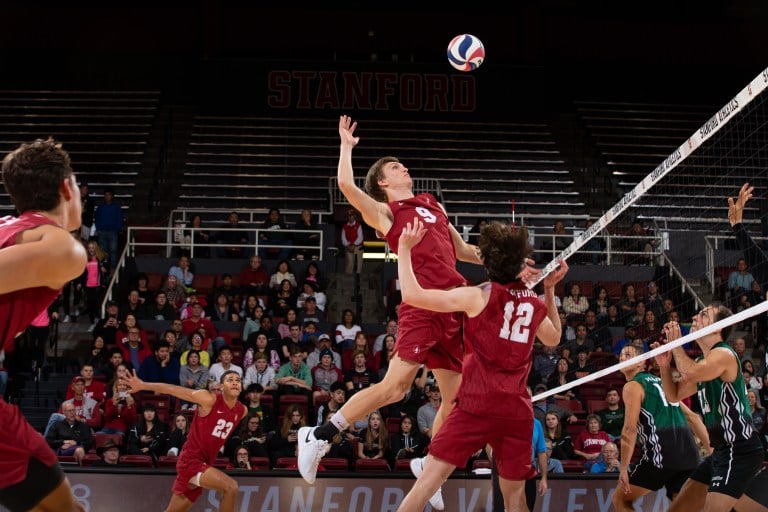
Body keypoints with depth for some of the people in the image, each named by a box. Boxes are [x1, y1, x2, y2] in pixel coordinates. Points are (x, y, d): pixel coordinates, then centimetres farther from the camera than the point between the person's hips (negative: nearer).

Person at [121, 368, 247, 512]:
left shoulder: (242, 411, 4)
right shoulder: (209, 400, -15)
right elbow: (174, 389, -12)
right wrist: (143, 385, -13)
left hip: (204, 463, 7)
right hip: (191, 460, -7)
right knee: (231, 487, -23)